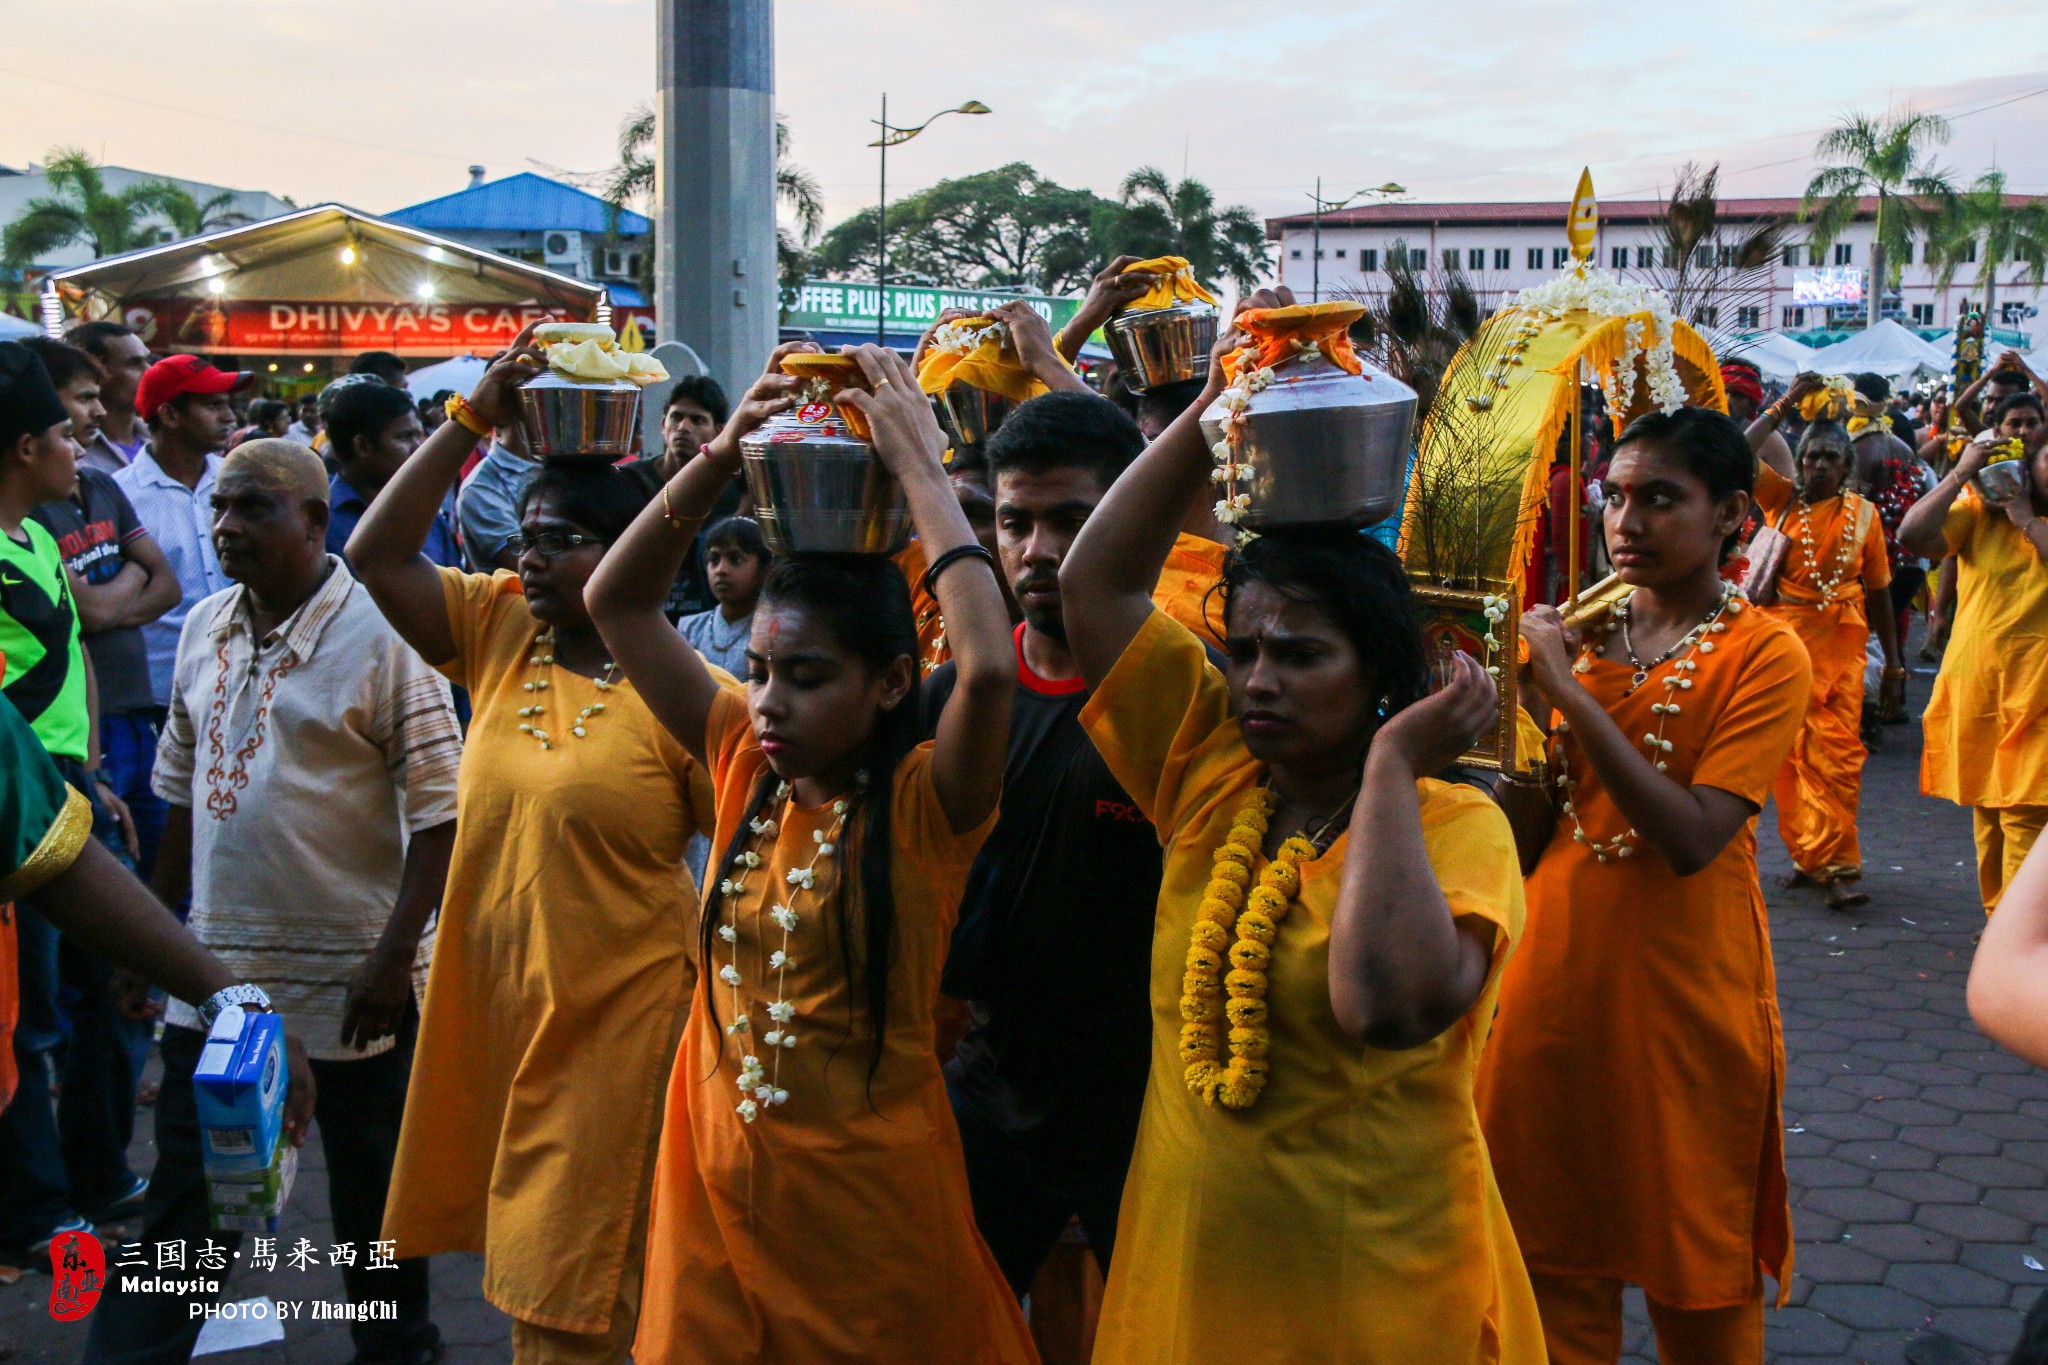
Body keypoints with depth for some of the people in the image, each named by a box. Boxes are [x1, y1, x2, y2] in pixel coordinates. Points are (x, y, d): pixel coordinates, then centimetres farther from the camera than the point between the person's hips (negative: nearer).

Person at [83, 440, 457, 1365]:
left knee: (371, 1188, 12)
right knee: (187, 1190, 11)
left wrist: (396, 956, -18)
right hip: (214, 968, 5)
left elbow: (438, 809, -15)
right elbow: (183, 786, 16)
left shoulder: (379, 634, -13)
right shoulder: (203, 627, 7)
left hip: (345, 976, -5)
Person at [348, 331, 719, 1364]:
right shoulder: (497, 635, 2)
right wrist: (473, 419, -7)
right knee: (525, 1268, 21)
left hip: (619, 1024, -6)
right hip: (497, 1009, 6)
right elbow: (375, 556, -3)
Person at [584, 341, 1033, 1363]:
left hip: (868, 1196, -4)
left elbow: (987, 666, -36)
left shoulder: (923, 802, -15)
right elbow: (616, 602, -1)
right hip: (717, 1181, 5)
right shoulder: (745, 766, -1)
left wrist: (916, 463, -27)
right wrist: (724, 453, -12)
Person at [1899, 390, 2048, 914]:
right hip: (1976, 679, 3)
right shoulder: (1979, 509, 6)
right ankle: (1998, 916, 27)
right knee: (1986, 810, 13)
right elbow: (1911, 536, -10)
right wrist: (1960, 473, -9)